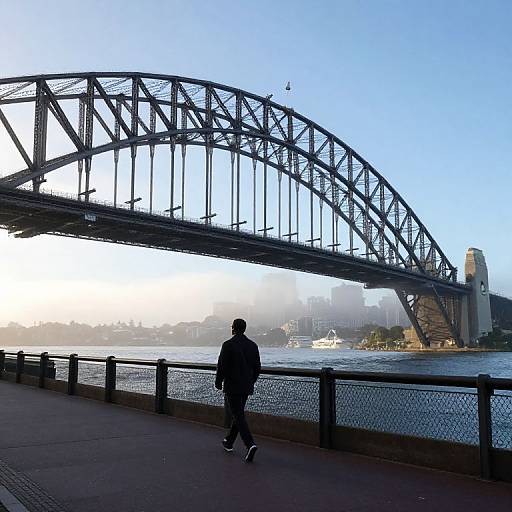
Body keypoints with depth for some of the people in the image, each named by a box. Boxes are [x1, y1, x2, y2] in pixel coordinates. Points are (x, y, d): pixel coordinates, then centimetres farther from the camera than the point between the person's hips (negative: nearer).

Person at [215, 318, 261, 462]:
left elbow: (221, 366, -12)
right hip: (246, 387, 6)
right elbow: (257, 368, 8)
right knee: (238, 413, 19)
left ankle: (250, 445, -20)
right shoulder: (252, 345, 4)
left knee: (239, 416, -5)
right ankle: (229, 442, 34)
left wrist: (218, 382, 2)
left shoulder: (228, 345, -13)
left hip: (232, 387, -6)